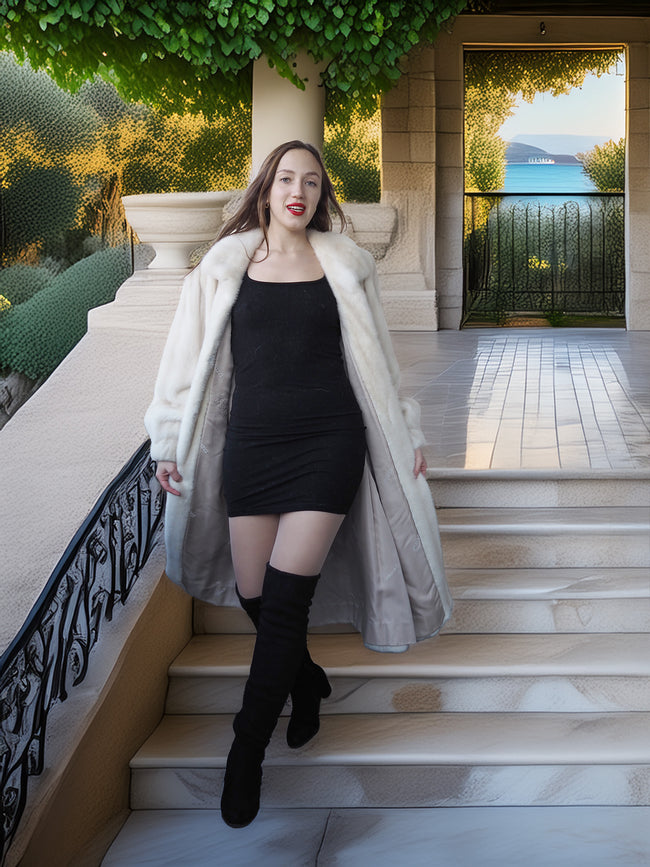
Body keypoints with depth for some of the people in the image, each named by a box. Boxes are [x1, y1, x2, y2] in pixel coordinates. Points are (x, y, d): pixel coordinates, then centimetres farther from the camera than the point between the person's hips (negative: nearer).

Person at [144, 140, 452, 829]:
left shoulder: (344, 265, 9)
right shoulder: (225, 267, 8)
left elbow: (374, 360, 15)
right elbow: (192, 359, 12)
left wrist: (405, 435, 15)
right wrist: (170, 443, 10)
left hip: (329, 443, -2)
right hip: (251, 443, 2)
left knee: (286, 600, -8)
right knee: (252, 594, 3)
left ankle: (246, 754, 4)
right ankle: (307, 680, 35)